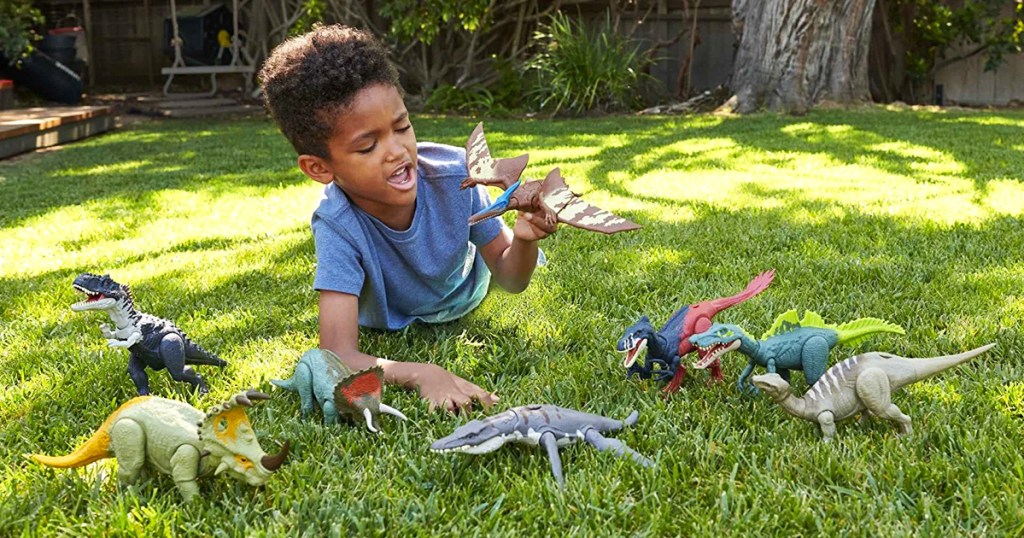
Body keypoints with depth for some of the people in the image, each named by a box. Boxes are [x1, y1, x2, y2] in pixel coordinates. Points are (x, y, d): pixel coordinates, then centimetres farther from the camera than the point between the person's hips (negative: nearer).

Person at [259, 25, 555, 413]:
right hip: (387, 323, -1)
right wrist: (421, 374, -66)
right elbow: (339, 355, -49)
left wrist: (523, 239, -47)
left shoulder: (454, 172, -38)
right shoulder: (338, 227, -44)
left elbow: (511, 279, -24)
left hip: (466, 296, 1)